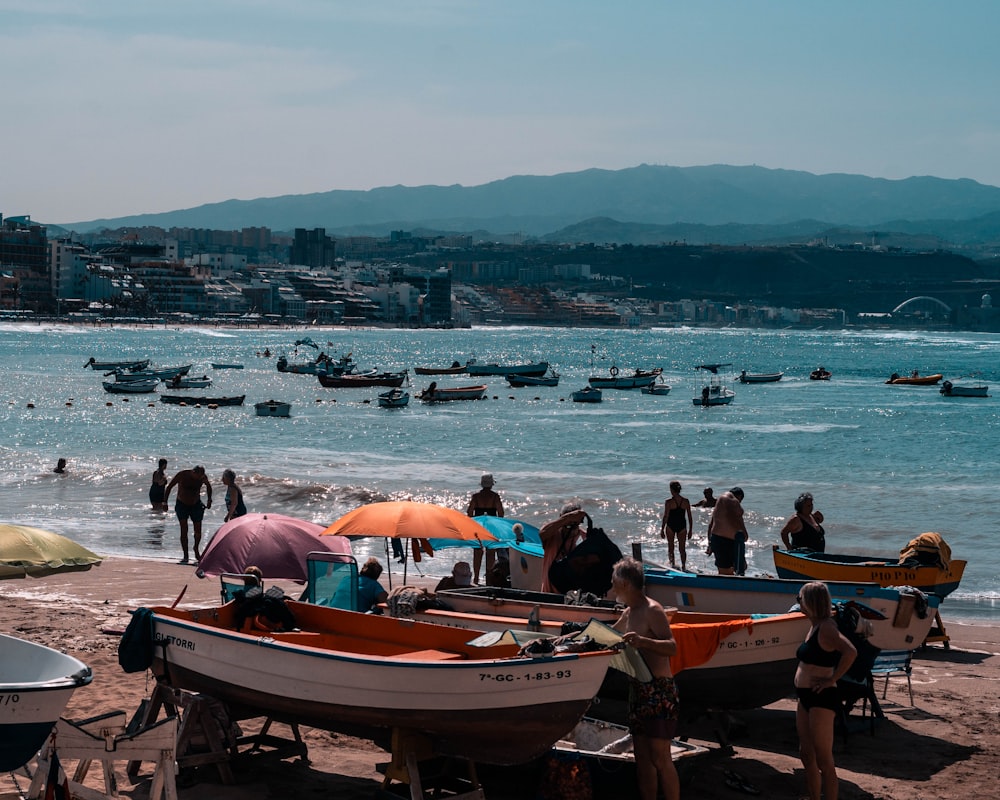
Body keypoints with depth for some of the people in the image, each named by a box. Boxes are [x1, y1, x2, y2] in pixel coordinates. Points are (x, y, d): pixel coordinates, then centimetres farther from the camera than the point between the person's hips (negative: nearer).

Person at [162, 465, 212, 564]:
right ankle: (185, 556, -11)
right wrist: (165, 502, -16)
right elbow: (169, 487, -10)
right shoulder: (182, 475, -21)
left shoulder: (203, 477, -12)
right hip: (182, 504, -2)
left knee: (198, 531, 0)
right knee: (184, 530, -14)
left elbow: (208, 486, 12)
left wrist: (209, 500, 4)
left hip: (196, 505, 2)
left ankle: (196, 550, 28)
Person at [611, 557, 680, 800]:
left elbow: (672, 647, -25)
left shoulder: (652, 611, -14)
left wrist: (643, 641, -39)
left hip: (659, 691, -9)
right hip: (638, 690, 9)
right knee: (642, 757, 9)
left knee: (660, 758, -9)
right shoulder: (628, 613, 14)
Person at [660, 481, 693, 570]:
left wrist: (662, 529, -3)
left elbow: (665, 517, -11)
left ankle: (672, 564, 19)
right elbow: (689, 517, -1)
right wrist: (690, 530, 9)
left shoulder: (669, 502, -13)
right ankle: (683, 566, 9)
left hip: (671, 526, -2)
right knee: (682, 548, 10)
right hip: (682, 526, 2)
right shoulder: (686, 501, -5)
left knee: (671, 548, 15)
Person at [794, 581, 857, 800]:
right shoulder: (815, 626, 11)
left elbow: (850, 652, -32)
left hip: (821, 699, -10)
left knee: (823, 759, -5)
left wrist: (832, 679, -25)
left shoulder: (826, 627, -17)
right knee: (807, 755, 16)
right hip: (806, 698, 10)